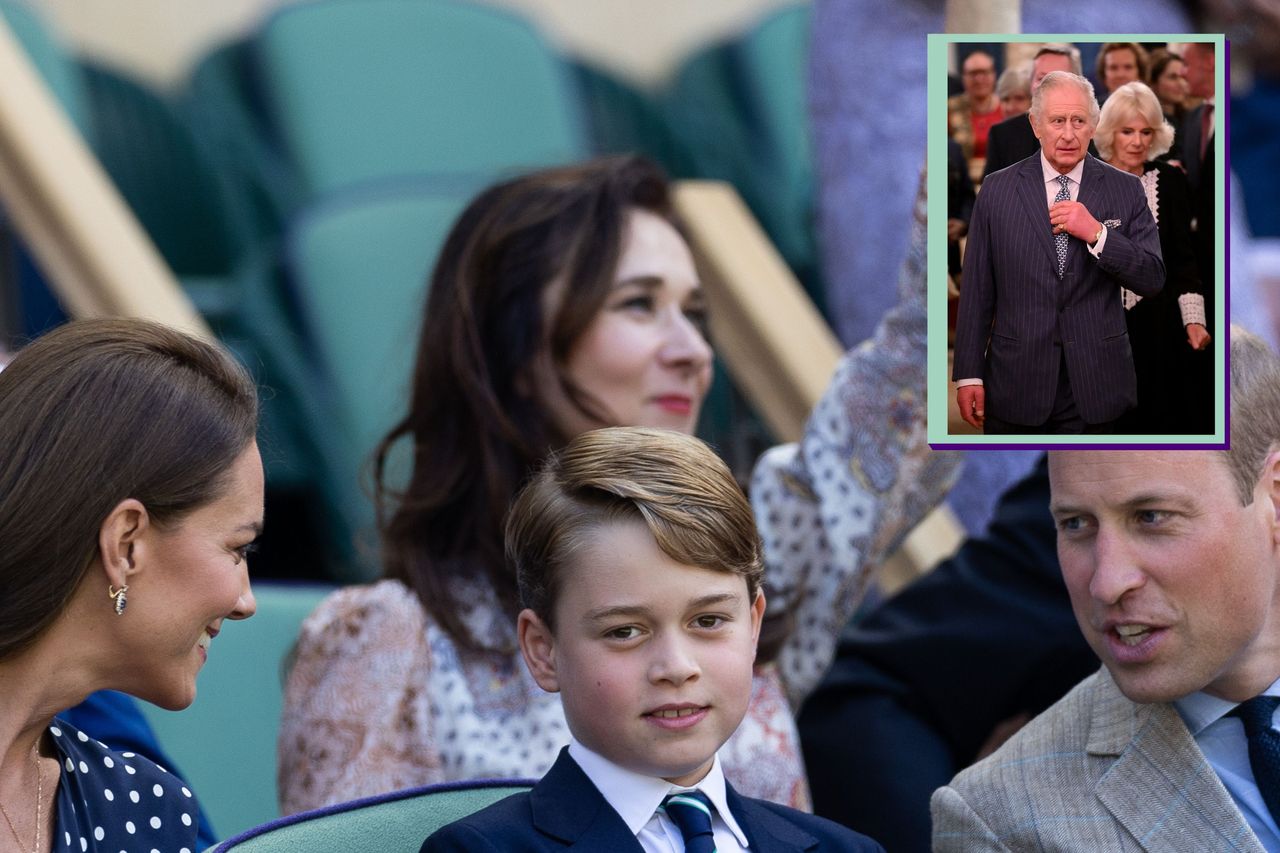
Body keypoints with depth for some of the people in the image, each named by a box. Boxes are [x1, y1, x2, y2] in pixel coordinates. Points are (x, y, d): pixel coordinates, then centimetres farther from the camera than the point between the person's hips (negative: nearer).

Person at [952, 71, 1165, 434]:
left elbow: (1152, 280, -2)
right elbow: (977, 289, 1)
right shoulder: (997, 190, 1)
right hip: (1016, 387, 0)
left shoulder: (1125, 190, 2)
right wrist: (968, 374, -1)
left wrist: (1097, 233, -17)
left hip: (1094, 387, 0)